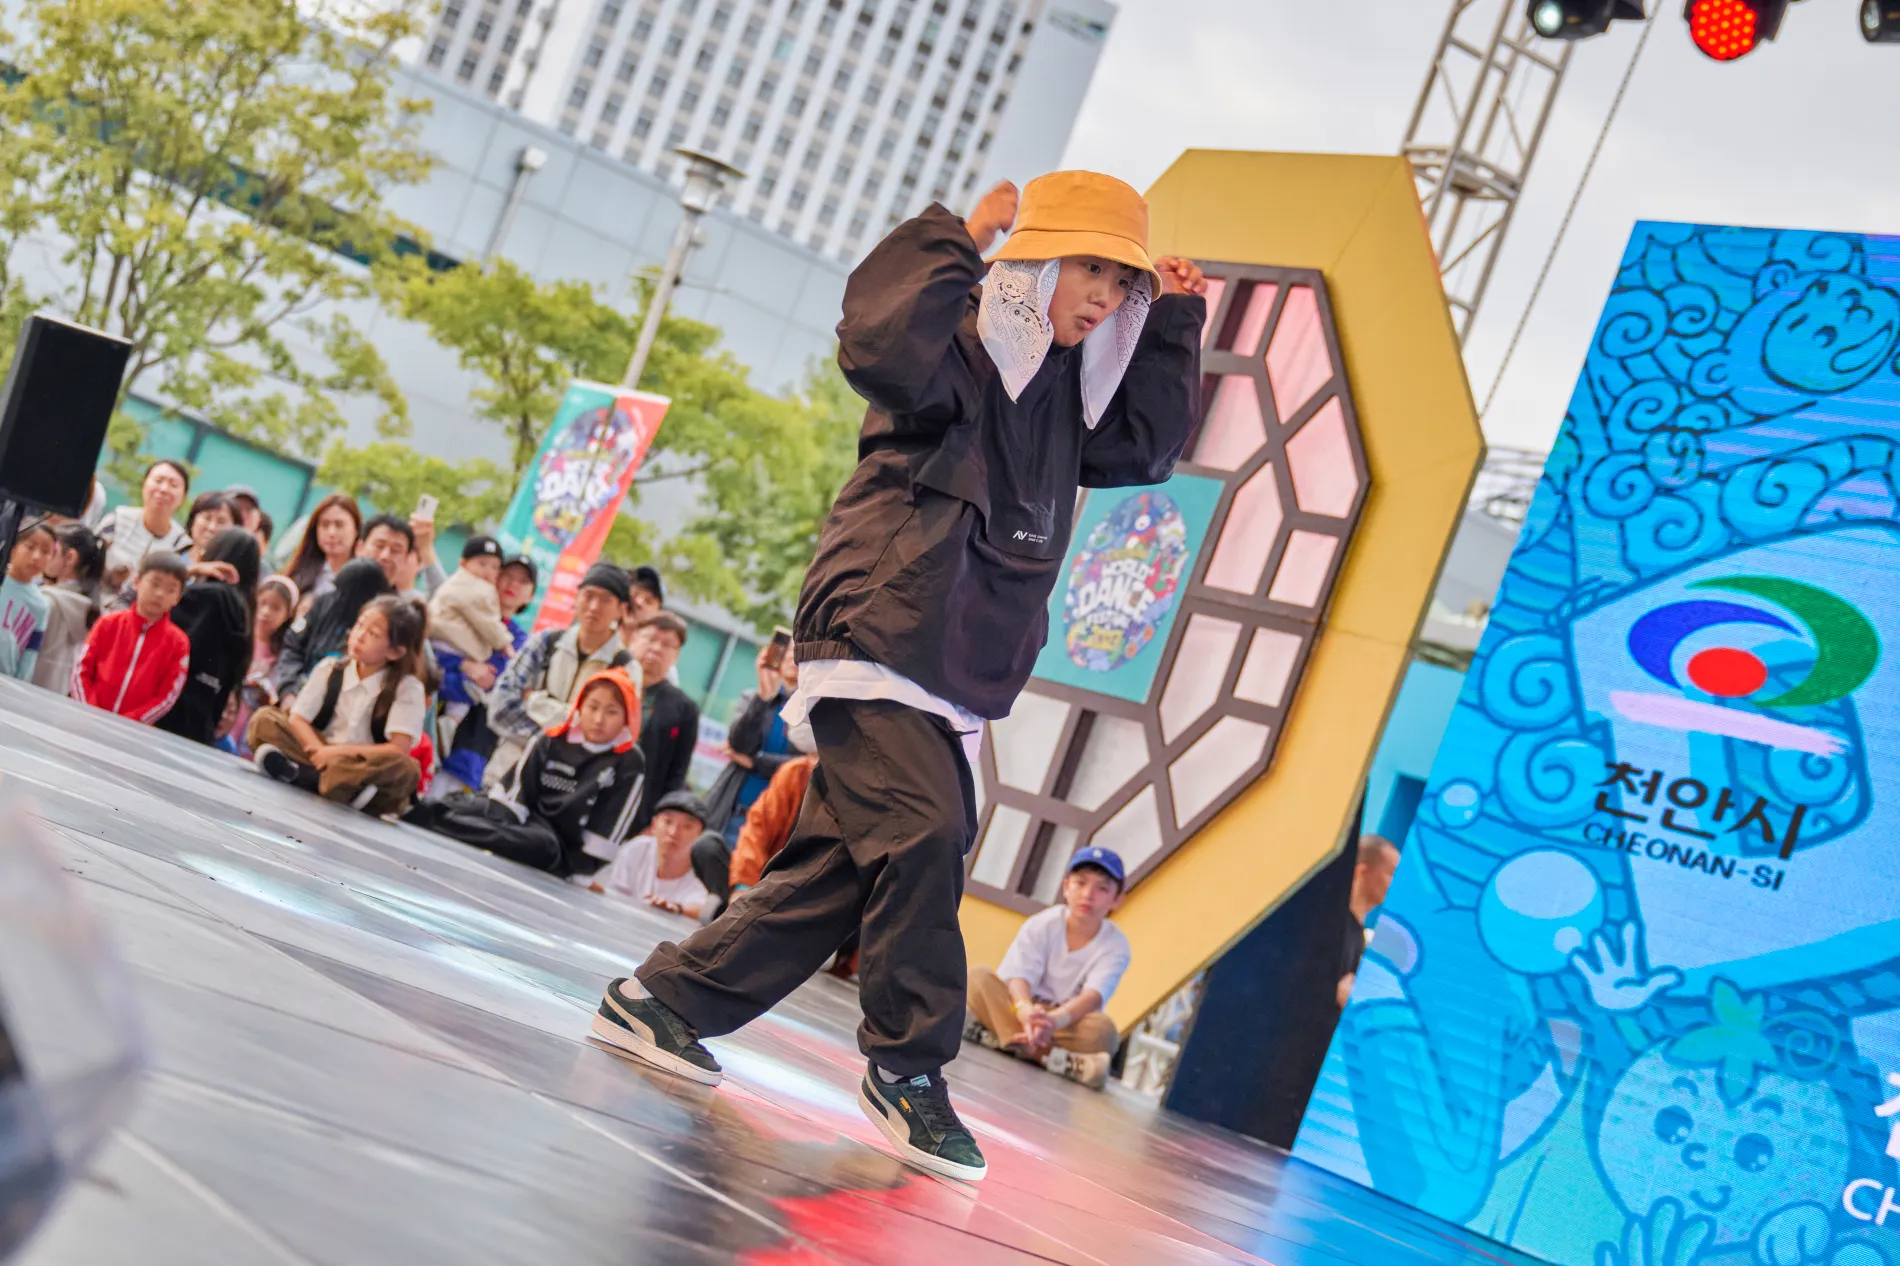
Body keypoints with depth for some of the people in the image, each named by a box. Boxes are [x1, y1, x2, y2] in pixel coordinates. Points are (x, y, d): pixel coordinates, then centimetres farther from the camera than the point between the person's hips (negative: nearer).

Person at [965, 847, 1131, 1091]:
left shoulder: (1116, 946, -6)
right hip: (1024, 1011, 1)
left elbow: (1093, 996, -24)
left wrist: (1054, 1020, -45)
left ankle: (995, 1037, -41)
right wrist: (1025, 1010, -43)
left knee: (1103, 1030, -33)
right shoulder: (1041, 924, -4)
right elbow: (1019, 976, -18)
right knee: (978, 977, -25)